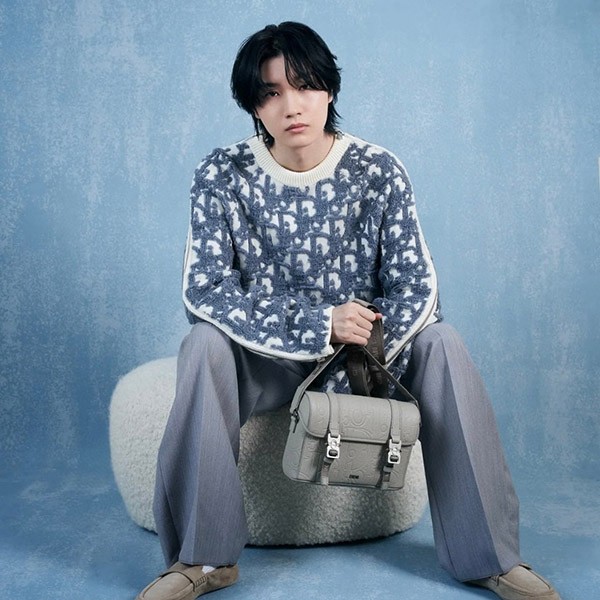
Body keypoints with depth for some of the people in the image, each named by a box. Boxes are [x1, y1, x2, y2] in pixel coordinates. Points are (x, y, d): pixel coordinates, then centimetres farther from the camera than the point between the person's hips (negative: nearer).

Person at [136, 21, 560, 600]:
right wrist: (318, 326, -29)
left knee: (441, 342, -23)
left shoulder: (378, 171, -9)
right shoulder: (222, 174, -11)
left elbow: (415, 287, -12)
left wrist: (351, 371, -26)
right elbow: (204, 291, -18)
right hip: (267, 362, -1)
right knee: (204, 344, -29)